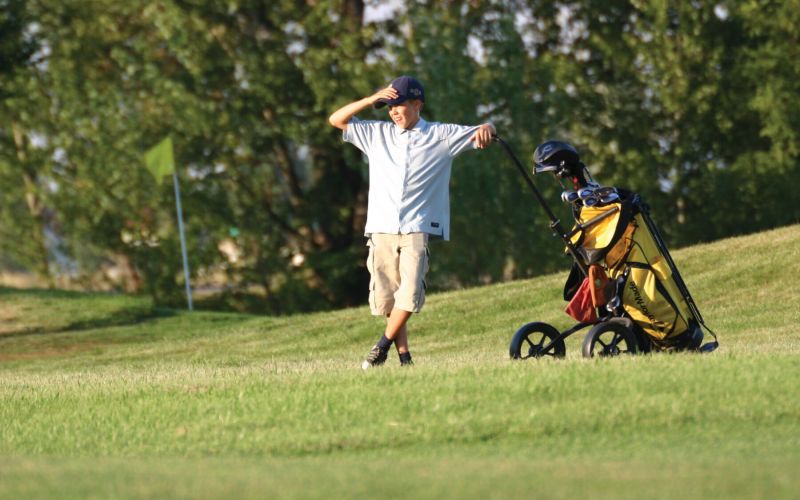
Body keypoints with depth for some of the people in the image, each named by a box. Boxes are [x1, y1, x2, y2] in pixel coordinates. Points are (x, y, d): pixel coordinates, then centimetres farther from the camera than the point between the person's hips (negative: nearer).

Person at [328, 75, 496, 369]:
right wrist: (372, 100, 2)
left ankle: (382, 346, -2)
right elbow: (336, 120, 14)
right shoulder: (377, 134, 15)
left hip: (418, 228, -3)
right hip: (382, 229, 3)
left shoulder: (442, 135, 8)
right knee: (386, 296, -1)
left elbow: (481, 134, 7)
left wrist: (485, 129, -18)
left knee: (410, 294, -16)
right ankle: (403, 356, 5)